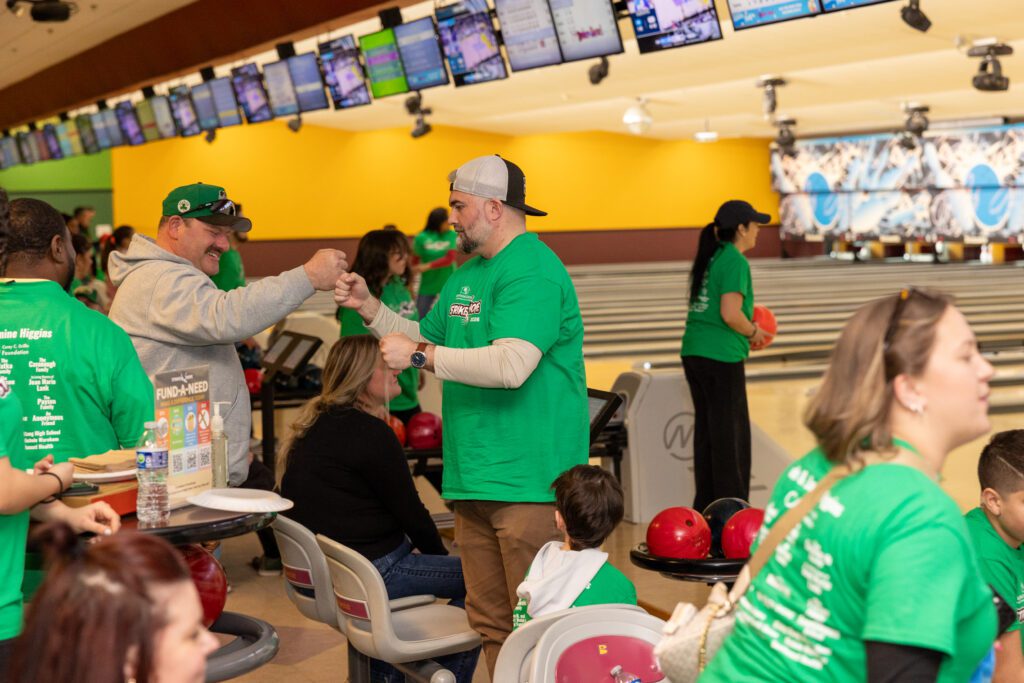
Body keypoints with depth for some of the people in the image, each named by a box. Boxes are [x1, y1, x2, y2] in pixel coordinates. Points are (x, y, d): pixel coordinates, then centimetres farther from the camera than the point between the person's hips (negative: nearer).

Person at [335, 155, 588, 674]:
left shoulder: (532, 272, -14)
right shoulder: (468, 273, 17)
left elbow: (510, 365, -26)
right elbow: (427, 340, 26)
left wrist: (420, 355, -20)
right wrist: (368, 307, 13)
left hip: (527, 480, -9)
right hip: (474, 477, 10)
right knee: (489, 621, 15)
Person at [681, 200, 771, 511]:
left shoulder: (710, 258, 13)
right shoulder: (736, 262, -13)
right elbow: (730, 313, -21)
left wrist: (747, 321, 17)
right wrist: (753, 332, -4)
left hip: (693, 353, 8)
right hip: (721, 357, -8)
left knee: (706, 428, 14)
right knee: (730, 434, 2)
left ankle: (706, 505, 21)